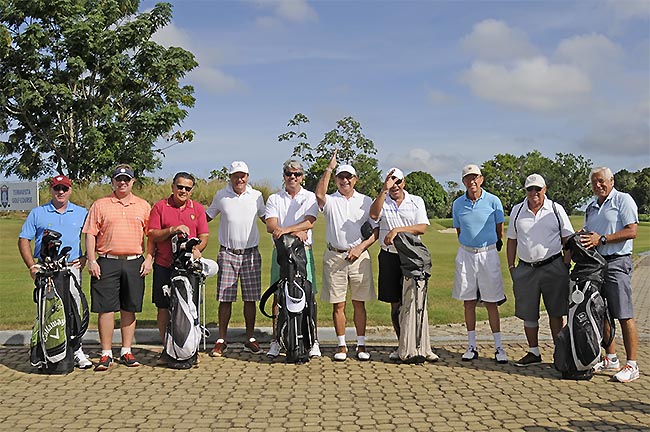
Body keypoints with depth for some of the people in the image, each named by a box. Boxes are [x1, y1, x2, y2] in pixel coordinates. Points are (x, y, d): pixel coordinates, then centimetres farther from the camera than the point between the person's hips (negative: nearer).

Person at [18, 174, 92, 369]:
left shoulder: (81, 213, 13)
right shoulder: (37, 213, 11)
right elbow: (24, 240, 9)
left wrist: (84, 258, 1)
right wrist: (32, 267, -1)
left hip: (72, 268, 0)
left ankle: (76, 350, -5)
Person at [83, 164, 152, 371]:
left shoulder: (143, 206, 11)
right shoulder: (100, 205, 7)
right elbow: (91, 234, 4)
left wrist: (149, 259, 2)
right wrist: (91, 260, -5)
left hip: (134, 263, 1)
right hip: (107, 262, -1)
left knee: (129, 309, 7)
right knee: (106, 309, -2)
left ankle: (126, 352, 16)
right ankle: (106, 354, 7)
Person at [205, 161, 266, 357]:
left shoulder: (256, 196, 7)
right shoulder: (221, 196, 5)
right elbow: (207, 217, 15)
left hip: (251, 253, 1)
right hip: (227, 253, -1)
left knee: (251, 298, 4)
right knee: (225, 299, -1)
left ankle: (250, 340, 14)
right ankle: (221, 341, 8)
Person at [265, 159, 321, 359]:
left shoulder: (310, 197, 9)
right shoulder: (274, 199, 12)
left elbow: (309, 222, -6)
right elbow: (270, 226, -2)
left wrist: (286, 229, -20)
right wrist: (296, 231, -17)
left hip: (304, 251, -1)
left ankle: (314, 341, 1)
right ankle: (276, 340, 7)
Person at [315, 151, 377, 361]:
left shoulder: (366, 201, 10)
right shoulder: (330, 201, 6)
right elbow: (319, 195, -19)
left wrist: (361, 247, -8)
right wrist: (329, 168, -19)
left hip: (359, 256, 1)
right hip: (335, 256, 0)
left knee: (359, 303, 5)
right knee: (338, 304, 3)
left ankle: (361, 344, 12)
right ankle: (341, 345, 12)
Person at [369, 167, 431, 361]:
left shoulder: (416, 201, 8)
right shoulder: (382, 201, 8)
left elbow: (422, 228, -5)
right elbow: (373, 215, -16)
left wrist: (397, 230, -14)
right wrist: (384, 190, -21)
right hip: (389, 257, 1)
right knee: (395, 304, 5)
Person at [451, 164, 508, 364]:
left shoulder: (493, 201, -3)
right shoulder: (458, 204, 3)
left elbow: (499, 229, 8)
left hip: (488, 253, -2)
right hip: (466, 254, 2)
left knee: (491, 301, 0)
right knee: (468, 301, 5)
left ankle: (498, 347, 7)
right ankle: (472, 346, 13)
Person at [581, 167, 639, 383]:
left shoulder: (623, 200, -3)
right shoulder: (591, 206, 19)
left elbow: (631, 231, -12)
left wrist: (602, 239, -17)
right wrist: (581, 238, 2)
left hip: (617, 262, -7)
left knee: (624, 315, -7)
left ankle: (632, 365, -2)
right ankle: (611, 360, 21)